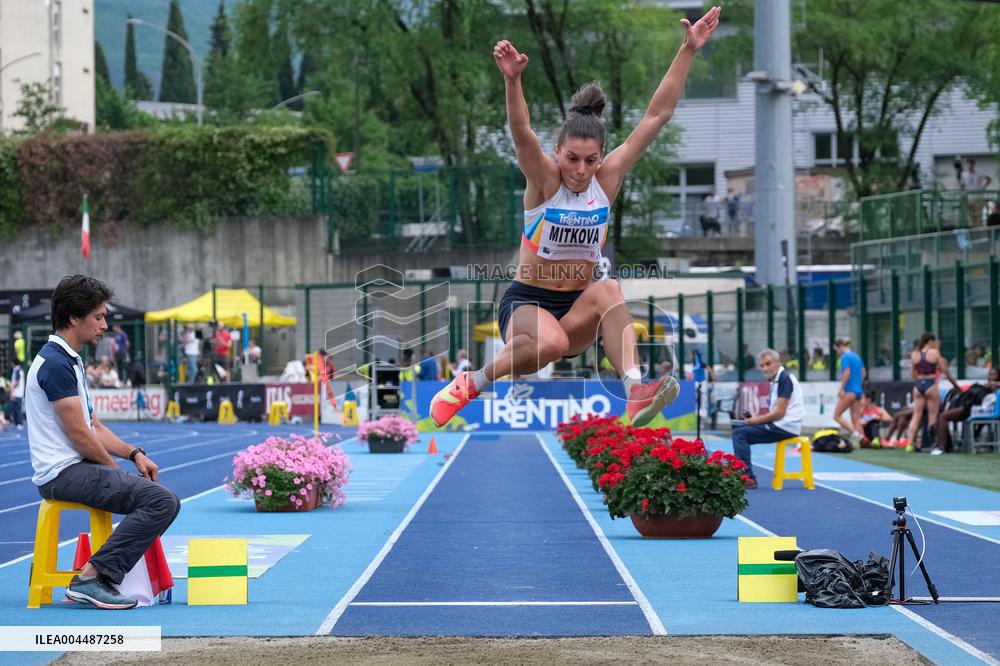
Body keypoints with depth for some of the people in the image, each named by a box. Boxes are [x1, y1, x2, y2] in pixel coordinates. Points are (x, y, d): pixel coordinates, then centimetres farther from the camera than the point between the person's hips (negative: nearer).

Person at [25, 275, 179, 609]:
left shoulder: (70, 360, 18)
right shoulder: (55, 363, -16)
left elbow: (94, 426, 21)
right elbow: (78, 434, -17)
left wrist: (134, 454, 7)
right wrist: (113, 467, -3)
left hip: (78, 468, 11)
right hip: (64, 472, -11)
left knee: (160, 499, 22)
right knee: (162, 501, -22)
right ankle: (92, 578, -22)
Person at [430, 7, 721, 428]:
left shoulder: (607, 179, 0)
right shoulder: (543, 179, -9)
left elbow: (657, 116, -3)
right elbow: (521, 133, -30)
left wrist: (688, 52, -8)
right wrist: (512, 80, -49)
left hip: (576, 311, 3)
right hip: (526, 302, -3)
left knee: (607, 290, -31)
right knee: (551, 343, -38)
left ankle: (636, 393, -46)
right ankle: (472, 383, -13)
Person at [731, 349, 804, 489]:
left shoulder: (784, 379, -14)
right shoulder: (775, 380, 17)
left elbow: (779, 413, -20)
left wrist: (755, 420, -10)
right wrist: (755, 418, 5)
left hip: (785, 427, -10)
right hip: (780, 425, 10)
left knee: (739, 434, -15)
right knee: (739, 431, 16)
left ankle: (748, 477, -18)